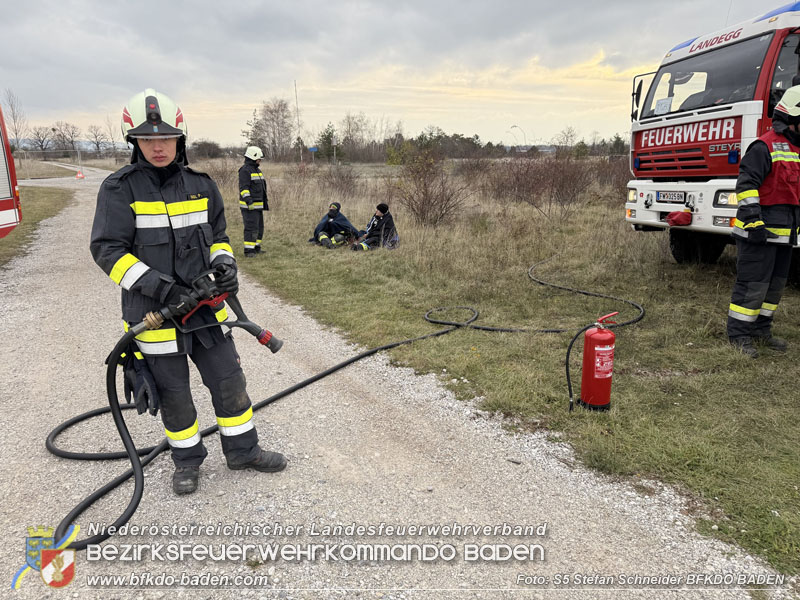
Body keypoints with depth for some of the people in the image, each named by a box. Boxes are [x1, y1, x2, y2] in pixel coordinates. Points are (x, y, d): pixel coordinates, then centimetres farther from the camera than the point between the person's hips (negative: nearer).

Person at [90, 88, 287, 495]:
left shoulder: (202, 185, 5)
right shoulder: (120, 189, -8)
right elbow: (108, 250, -12)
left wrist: (224, 265, -6)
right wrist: (162, 288, -22)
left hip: (205, 307, 4)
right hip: (155, 312, -3)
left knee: (229, 382, 10)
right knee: (173, 394, 11)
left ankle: (242, 450, 30)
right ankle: (186, 460, 33)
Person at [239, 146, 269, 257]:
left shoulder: (257, 170, 20)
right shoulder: (245, 170, -12)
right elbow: (243, 187, -19)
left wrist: (265, 201, 27)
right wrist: (248, 200, -28)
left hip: (258, 205, 10)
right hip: (249, 206, -10)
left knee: (259, 227, 13)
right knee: (251, 228, -12)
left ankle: (256, 247, 22)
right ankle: (248, 250, -10)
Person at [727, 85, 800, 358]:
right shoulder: (765, 147, -12)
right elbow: (746, 185, -20)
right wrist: (753, 222, -25)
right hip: (760, 233, -9)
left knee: (775, 284, 14)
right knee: (752, 284, -5)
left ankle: (761, 330, 25)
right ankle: (739, 335, 4)